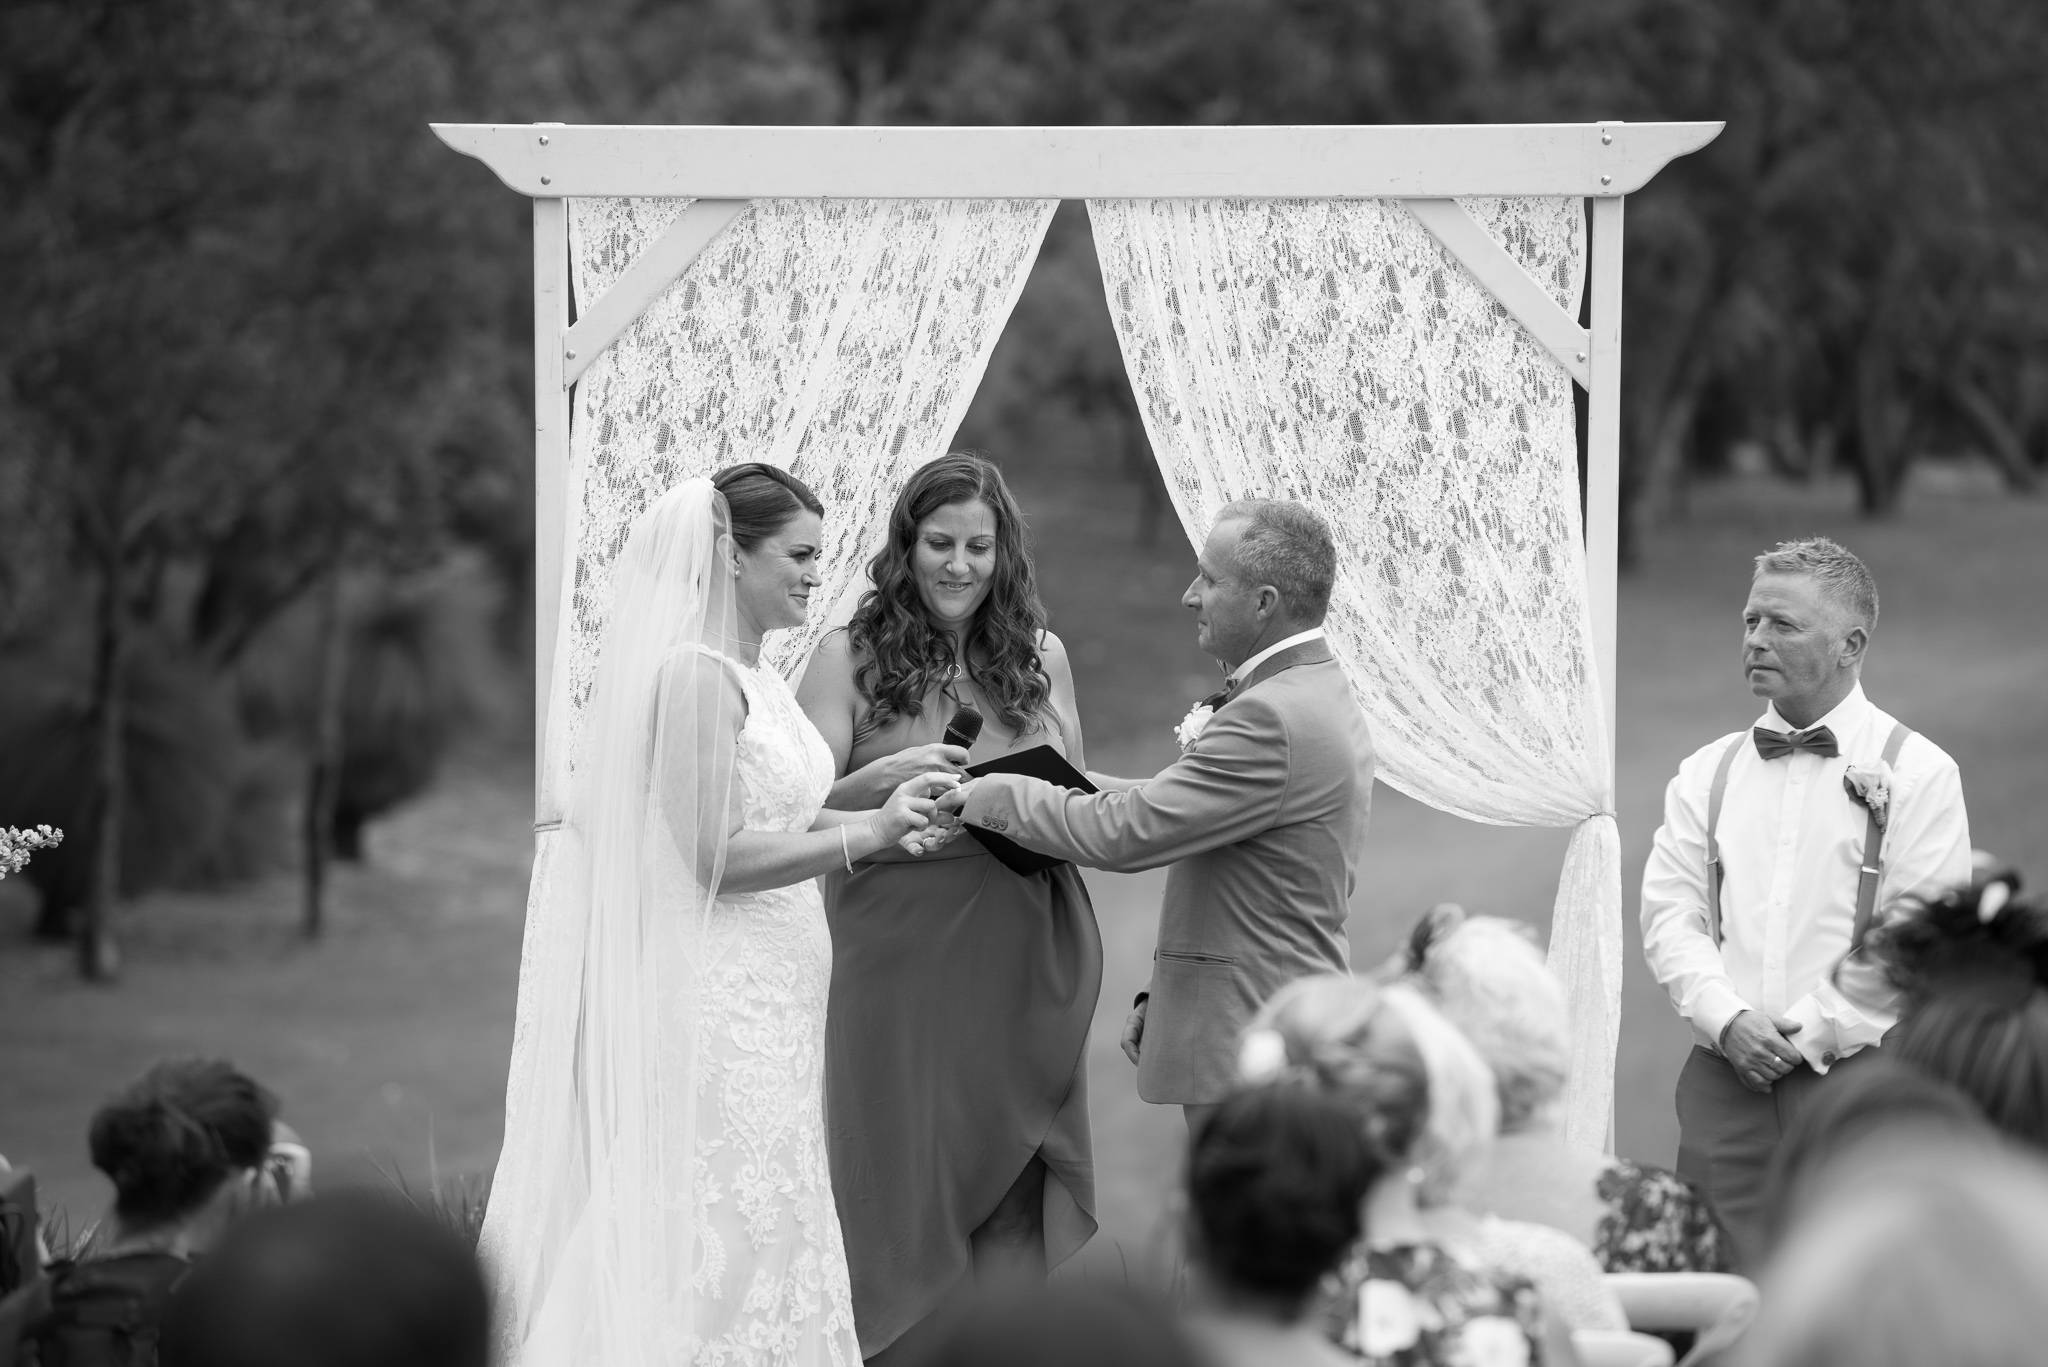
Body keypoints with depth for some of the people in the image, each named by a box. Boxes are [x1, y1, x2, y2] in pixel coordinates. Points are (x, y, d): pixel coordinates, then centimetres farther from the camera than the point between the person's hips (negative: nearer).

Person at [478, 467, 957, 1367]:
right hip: (715, 990, -9)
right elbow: (714, 858, -19)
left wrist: (880, 821, 4)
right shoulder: (695, 674, -16)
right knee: (722, 1218, -5)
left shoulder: (754, 676, 12)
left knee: (764, 1217, 10)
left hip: (770, 990, 9)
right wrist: (868, 832, -19)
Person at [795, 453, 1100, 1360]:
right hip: (900, 960, -2)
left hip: (1023, 963, 2)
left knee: (1016, 1185, 5)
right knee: (910, 1175, 1)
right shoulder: (849, 660, -1)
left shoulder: (1042, 657, 8)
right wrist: (883, 780, -22)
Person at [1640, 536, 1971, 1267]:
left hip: (1855, 1075, -3)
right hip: (1725, 1079, 3)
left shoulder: (1917, 773, 2)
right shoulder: (1706, 774, 15)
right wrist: (1727, 1020, -9)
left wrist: (1815, 1033, -10)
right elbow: (1670, 913, 8)